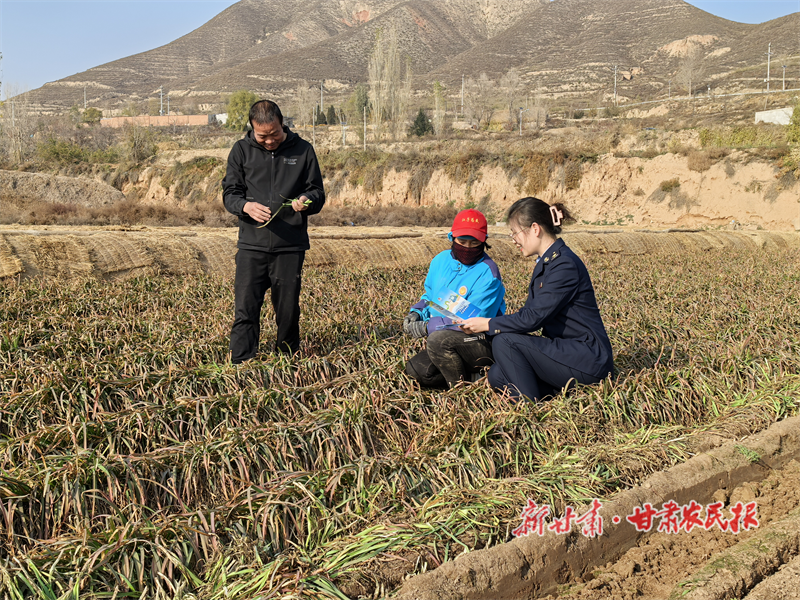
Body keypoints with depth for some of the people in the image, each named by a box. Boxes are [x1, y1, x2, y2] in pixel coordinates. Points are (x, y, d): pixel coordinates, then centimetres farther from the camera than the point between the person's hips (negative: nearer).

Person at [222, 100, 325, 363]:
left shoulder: (302, 150, 5)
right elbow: (229, 193, 5)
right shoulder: (241, 150, 5)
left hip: (291, 246, 0)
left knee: (288, 311, 6)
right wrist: (246, 206, -17)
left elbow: (318, 192, 9)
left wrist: (307, 201, -15)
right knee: (245, 309, -5)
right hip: (252, 245, 0)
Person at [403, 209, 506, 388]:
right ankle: (470, 374, 7)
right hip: (449, 343, 8)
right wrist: (416, 313, -4)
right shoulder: (441, 260, 5)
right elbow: (429, 295, 19)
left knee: (438, 339, -32)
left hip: (481, 344, -7)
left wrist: (428, 327, -24)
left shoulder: (487, 273, -17)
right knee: (415, 370, -10)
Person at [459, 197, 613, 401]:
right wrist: (484, 323, 3)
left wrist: (489, 325, -11)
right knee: (497, 376, 1)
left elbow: (534, 318, -22)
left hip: (589, 359, -10)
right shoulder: (545, 263, 12)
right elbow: (529, 314, 12)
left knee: (504, 341, -19)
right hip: (567, 352, 10)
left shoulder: (565, 265, -19)